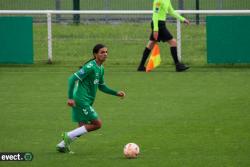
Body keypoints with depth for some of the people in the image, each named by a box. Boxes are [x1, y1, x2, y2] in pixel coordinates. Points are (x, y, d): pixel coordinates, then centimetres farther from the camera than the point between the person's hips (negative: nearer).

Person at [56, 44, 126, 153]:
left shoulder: (101, 69, 12)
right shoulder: (90, 67, -17)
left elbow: (101, 86, 25)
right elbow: (73, 79, -20)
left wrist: (116, 93, 16)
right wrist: (70, 98, -23)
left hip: (87, 102, 9)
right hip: (81, 100, -9)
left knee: (82, 128, 11)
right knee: (97, 124, -9)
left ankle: (62, 145, 19)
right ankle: (69, 136, -5)